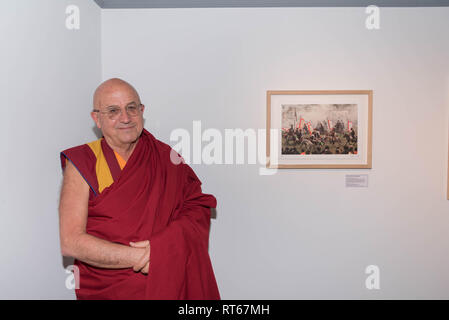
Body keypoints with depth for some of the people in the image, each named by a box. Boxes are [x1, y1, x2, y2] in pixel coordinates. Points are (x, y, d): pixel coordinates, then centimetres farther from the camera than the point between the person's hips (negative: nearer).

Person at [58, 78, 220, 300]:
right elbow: (70, 242, -9)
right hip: (108, 285, 1)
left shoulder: (165, 156, 5)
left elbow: (199, 206, -2)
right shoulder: (82, 164, -1)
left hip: (169, 281, 0)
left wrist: (164, 244, -20)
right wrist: (142, 257, -18)